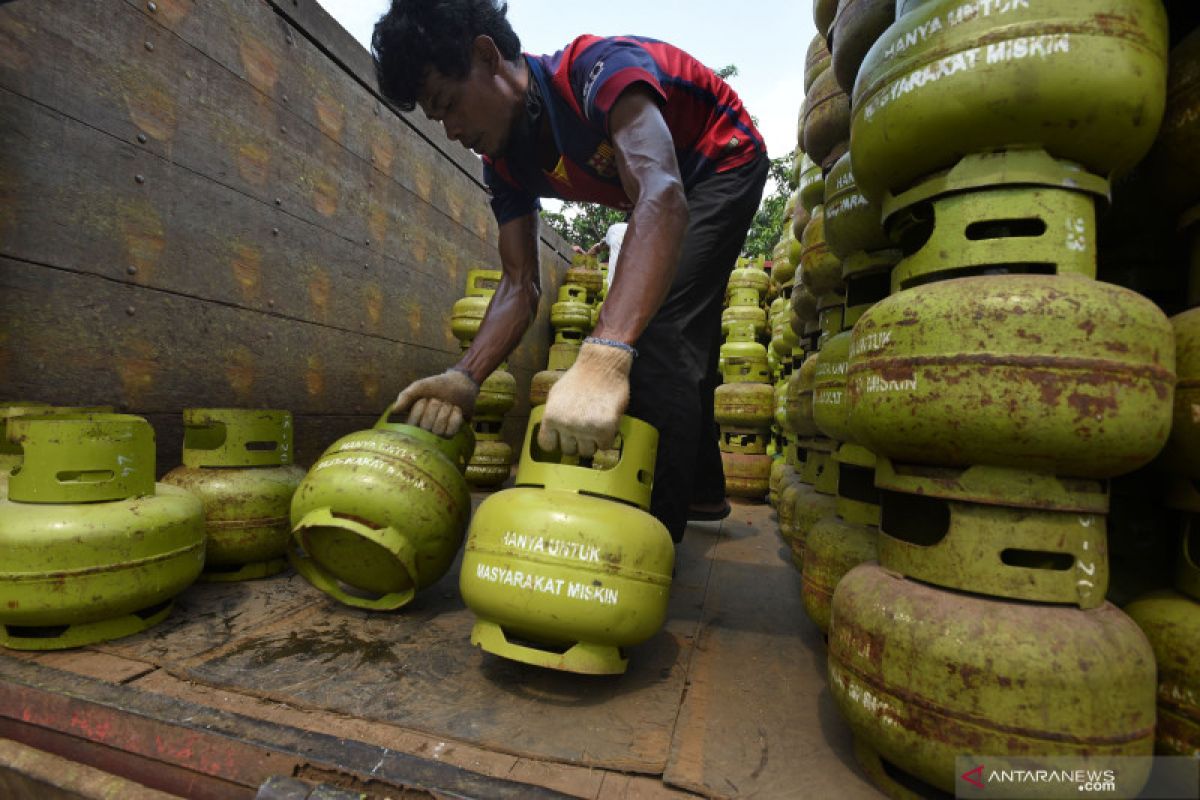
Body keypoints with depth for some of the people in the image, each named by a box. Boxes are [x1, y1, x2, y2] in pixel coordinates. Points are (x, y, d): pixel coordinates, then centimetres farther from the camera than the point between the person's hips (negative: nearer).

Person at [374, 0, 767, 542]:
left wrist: (602, 357, -66)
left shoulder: (599, 68, -34)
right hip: (674, 192, 8)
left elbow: (661, 196, -52)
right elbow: (519, 286, -18)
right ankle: (701, 490, 32)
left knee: (659, 325, -27)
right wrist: (466, 376, -37)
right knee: (684, 340, 13)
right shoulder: (505, 164, -13)